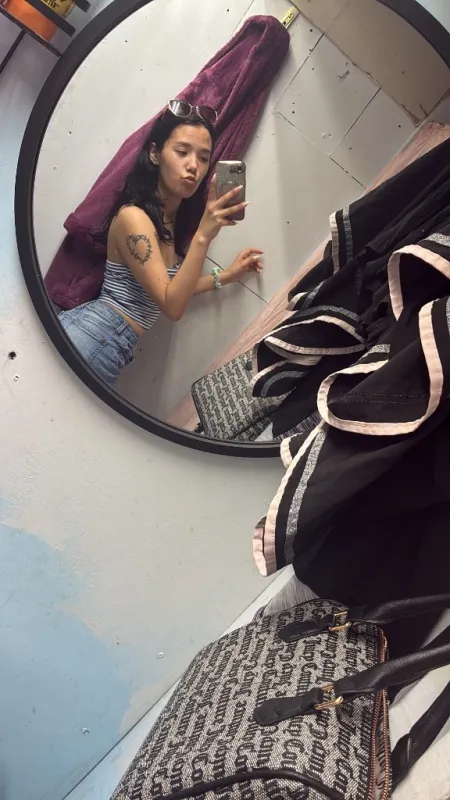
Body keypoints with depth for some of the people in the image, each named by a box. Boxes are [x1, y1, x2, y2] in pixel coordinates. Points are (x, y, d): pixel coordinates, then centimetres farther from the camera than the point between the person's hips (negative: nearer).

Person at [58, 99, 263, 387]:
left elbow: (172, 288, 19)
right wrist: (203, 236, -28)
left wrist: (225, 276, 16)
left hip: (115, 351, 9)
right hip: (91, 339, -9)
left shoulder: (176, 220, 11)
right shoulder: (133, 216, -16)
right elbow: (172, 306, -21)